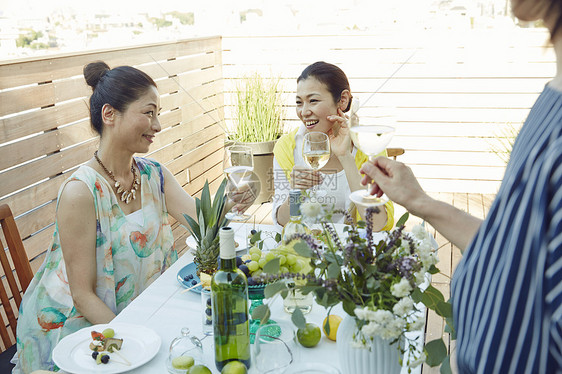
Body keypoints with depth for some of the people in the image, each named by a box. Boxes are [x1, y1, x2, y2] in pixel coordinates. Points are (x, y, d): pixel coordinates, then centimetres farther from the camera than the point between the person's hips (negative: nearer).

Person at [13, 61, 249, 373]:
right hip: (86, 323, -6)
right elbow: (82, 294, -18)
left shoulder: (154, 175, 1)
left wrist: (228, 203, -33)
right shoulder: (80, 192, -21)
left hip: (146, 314, 6)